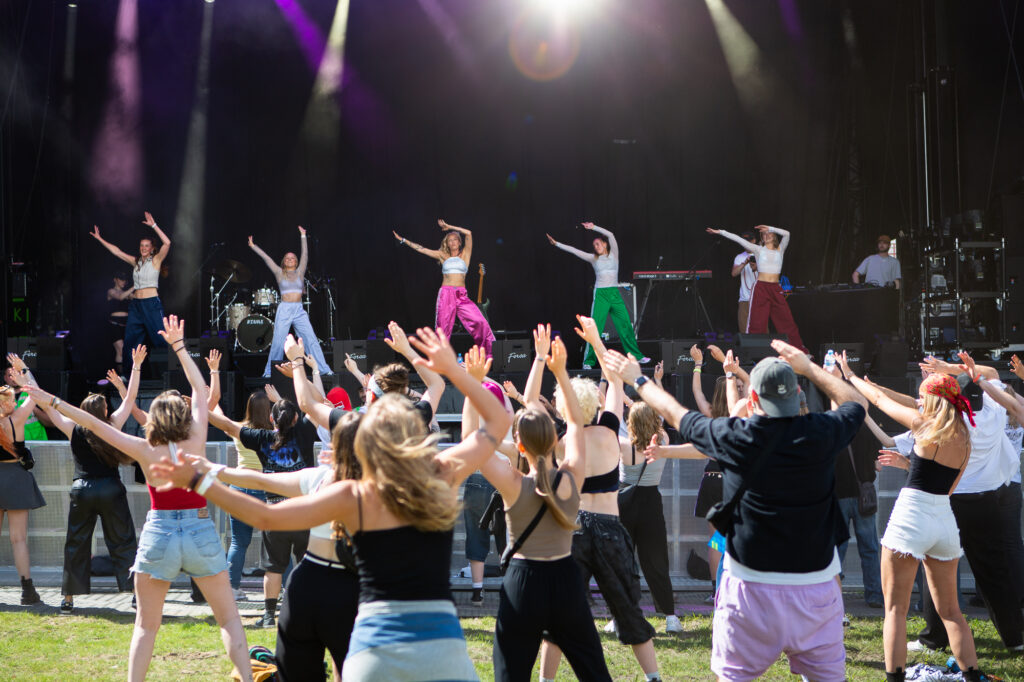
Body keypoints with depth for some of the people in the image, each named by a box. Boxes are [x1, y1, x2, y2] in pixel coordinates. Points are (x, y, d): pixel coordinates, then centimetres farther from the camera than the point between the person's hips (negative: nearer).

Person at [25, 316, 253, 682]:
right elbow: (200, 389, 8)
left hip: (158, 535, 0)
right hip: (201, 533, 0)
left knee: (146, 624, 11)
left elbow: (94, 424, -1)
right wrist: (179, 346, 16)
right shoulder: (196, 443, -3)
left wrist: (53, 402, 5)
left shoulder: (146, 451, -3)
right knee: (228, 617, 8)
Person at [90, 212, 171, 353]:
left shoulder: (156, 260, -1)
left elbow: (167, 243, -15)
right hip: (136, 304, 6)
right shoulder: (135, 262, 15)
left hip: (152, 304, -6)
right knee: (130, 340, 8)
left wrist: (154, 226, -18)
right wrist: (100, 239, 21)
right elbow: (117, 251, 20)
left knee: (160, 339, -9)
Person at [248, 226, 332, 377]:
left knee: (311, 340, -6)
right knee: (278, 343, -4)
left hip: (299, 311, 1)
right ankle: (269, 372, 7)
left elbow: (305, 255, 9)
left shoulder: (300, 272, 13)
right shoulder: (279, 273, 10)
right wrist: (253, 246, 11)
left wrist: (303, 237, 8)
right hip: (284, 310, -1)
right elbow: (266, 258, 10)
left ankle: (324, 370, -7)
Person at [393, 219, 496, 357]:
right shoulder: (443, 256, 15)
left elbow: (468, 233, 5)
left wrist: (449, 227, 11)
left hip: (462, 295, 0)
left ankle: (485, 357, -7)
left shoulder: (464, 254, 13)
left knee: (480, 322, -14)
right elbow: (420, 249, 17)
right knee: (443, 329, -3)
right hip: (446, 294, 1)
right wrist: (403, 240, 19)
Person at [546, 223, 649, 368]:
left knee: (626, 325, 1)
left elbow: (610, 235, -5)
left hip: (615, 293, 0)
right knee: (595, 327, -7)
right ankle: (588, 361, -4)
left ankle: (636, 356, 12)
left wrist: (593, 227, -6)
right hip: (600, 294, 0)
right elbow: (574, 251, 6)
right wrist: (556, 244, 2)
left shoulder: (613, 255, 7)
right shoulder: (594, 258, 10)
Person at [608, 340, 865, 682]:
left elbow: (676, 413, 8)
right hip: (816, 586, 1)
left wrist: (638, 379, 24)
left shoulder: (737, 438, -9)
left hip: (751, 586, -1)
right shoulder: (821, 434, -8)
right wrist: (809, 367, 21)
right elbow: (855, 403, 16)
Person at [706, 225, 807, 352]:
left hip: (776, 289, 2)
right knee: (757, 322, -6)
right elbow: (739, 240, 0)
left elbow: (786, 234, -5)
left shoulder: (780, 249, 11)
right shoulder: (758, 250, 6)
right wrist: (720, 232, -5)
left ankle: (800, 352, 11)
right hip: (760, 288, -2)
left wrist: (769, 228, -4)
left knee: (786, 321, 5)